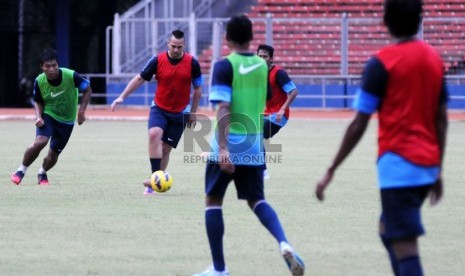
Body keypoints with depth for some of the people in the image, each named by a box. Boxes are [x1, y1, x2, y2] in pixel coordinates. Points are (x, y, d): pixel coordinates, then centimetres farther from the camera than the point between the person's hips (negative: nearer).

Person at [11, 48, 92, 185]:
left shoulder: (71, 76, -23)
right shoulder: (39, 81, -16)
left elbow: (87, 90, -7)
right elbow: (38, 102, 1)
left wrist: (81, 111, -17)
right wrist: (39, 117, -17)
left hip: (67, 121, 1)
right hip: (48, 115, -1)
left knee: (53, 154, 6)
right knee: (40, 142, -27)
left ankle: (42, 173, 39)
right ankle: (21, 171, -8)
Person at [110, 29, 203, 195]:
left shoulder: (192, 63, -7)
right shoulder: (158, 60, -7)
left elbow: (198, 88, 4)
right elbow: (140, 79, 0)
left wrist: (193, 113, 4)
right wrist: (122, 97, -7)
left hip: (179, 113, 0)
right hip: (159, 108, 0)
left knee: (165, 148, 0)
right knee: (154, 134, -27)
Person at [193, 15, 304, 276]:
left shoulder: (225, 66, -10)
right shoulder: (262, 66, 7)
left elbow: (223, 109, -19)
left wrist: (223, 148, -24)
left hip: (229, 145, -5)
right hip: (254, 144, 5)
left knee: (213, 200, 9)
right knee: (257, 199, 14)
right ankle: (284, 244, -14)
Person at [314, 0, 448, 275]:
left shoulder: (382, 62, -9)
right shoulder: (434, 58, 9)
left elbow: (359, 126, -10)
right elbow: (441, 120, 13)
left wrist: (331, 171, -3)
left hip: (398, 164, -7)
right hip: (428, 165, 7)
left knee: (404, 246, -10)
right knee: (388, 230, 23)